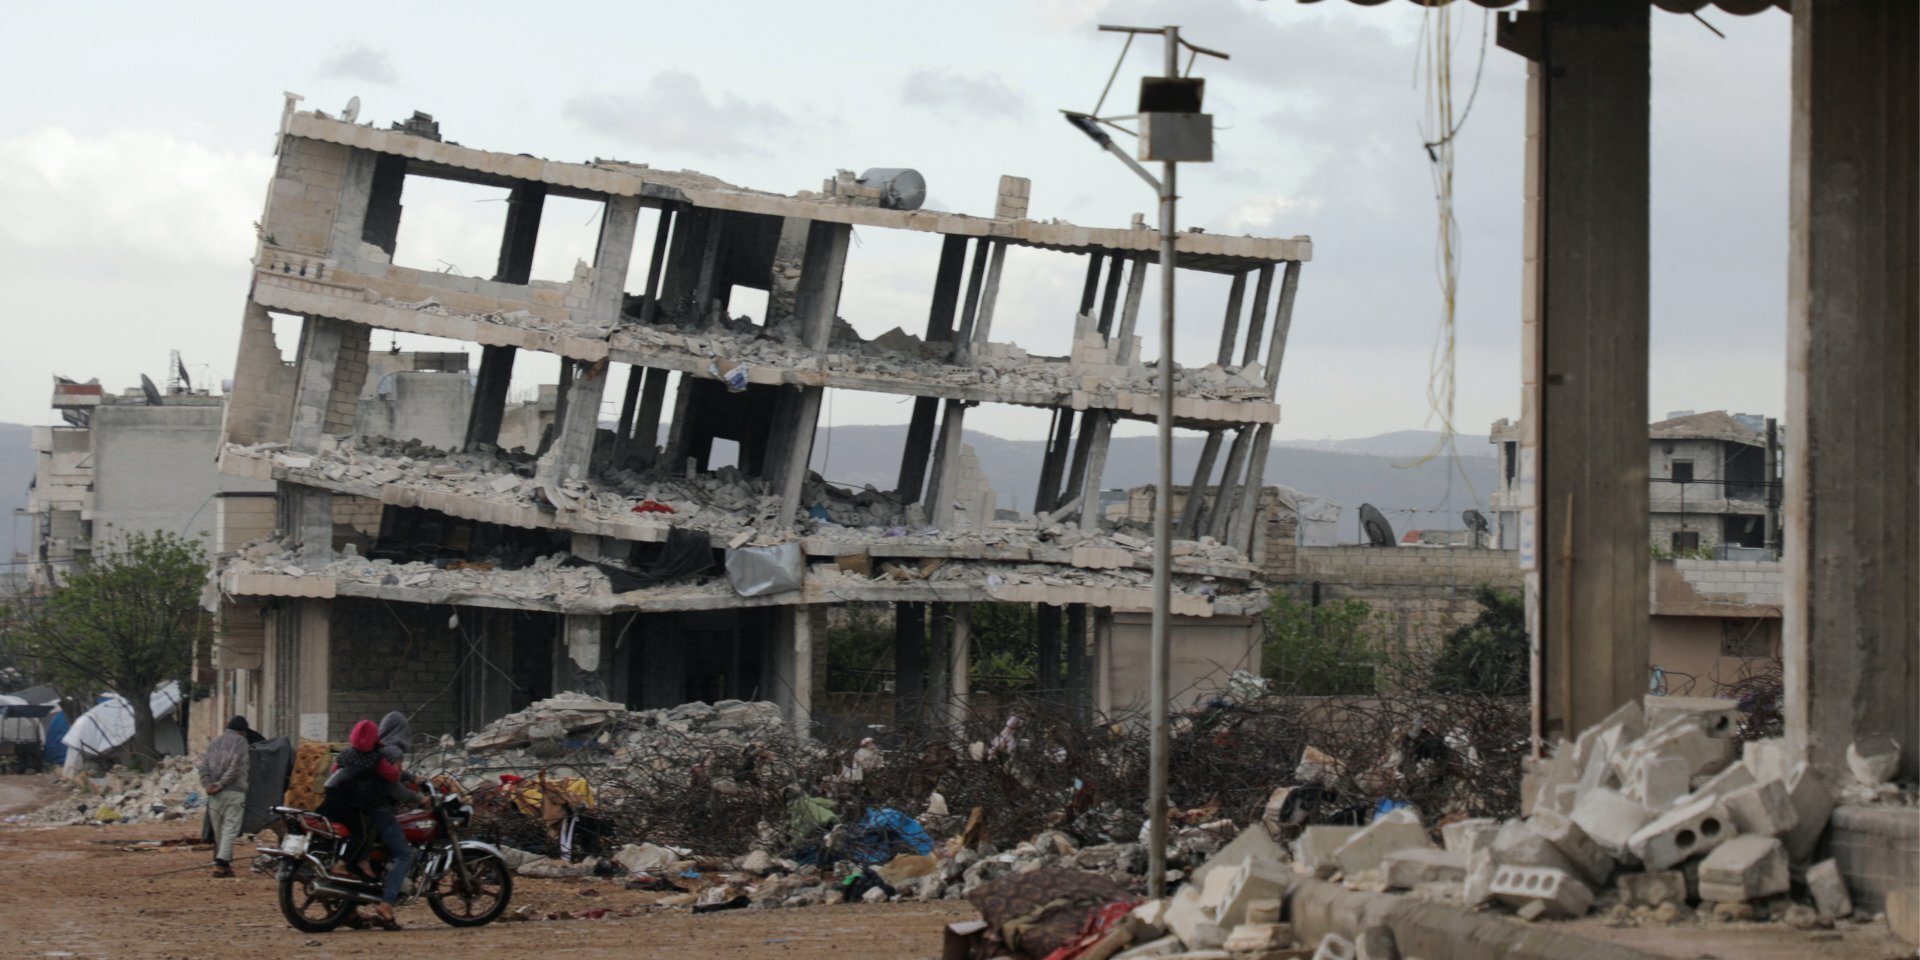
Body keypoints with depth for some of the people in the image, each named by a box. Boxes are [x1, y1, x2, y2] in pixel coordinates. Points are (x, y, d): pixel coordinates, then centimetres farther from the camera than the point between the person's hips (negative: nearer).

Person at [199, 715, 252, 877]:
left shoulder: (214, 742, 19)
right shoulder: (240, 741, 0)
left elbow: (204, 765, 8)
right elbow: (236, 767, -12)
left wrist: (207, 784, -2)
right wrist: (221, 784, -9)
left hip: (215, 795, 6)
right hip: (234, 791, -6)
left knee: (219, 831, 12)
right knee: (230, 829, -8)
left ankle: (225, 863, 17)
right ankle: (221, 864, -18)